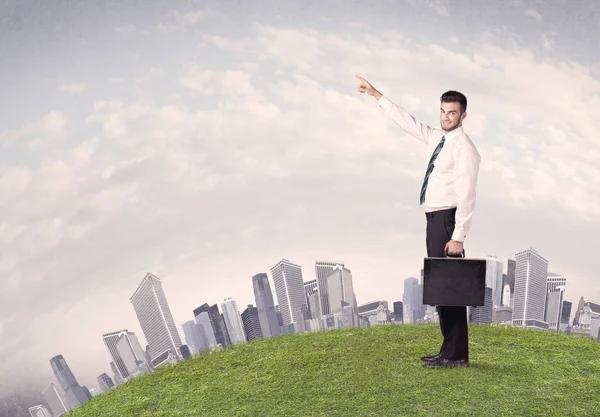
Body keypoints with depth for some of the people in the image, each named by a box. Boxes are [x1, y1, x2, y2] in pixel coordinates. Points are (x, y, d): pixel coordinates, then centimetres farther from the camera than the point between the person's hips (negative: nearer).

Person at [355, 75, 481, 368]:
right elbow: (407, 121, 24)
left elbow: (466, 195, -18)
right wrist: (376, 95, 26)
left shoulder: (464, 147, -12)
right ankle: (449, 351, 21)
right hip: (434, 219, 9)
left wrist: (458, 237, -23)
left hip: (447, 220, -9)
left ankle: (456, 355, 2)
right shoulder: (436, 138, 14)